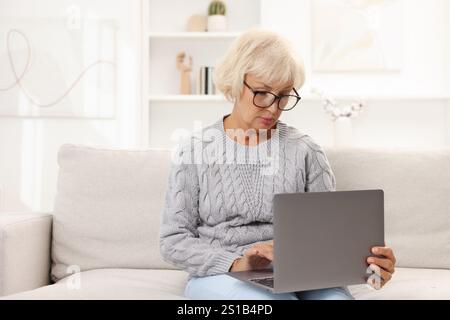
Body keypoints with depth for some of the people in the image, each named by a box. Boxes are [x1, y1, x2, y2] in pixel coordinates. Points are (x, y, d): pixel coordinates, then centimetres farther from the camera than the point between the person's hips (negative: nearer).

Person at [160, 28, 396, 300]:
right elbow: (174, 241, -1)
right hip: (221, 275, -2)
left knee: (335, 296, -31)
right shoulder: (195, 151, 2)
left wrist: (366, 261, -21)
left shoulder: (305, 151, 6)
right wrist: (237, 263, -18)